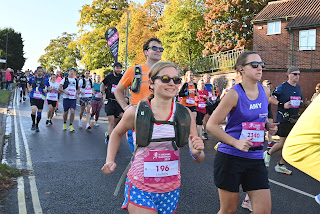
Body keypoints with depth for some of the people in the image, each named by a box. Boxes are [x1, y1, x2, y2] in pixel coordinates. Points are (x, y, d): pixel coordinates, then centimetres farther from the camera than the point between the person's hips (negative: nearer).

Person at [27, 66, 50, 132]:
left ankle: (37, 125, 27)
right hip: (33, 97, -1)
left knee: (39, 112, 7)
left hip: (41, 98, 1)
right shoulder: (32, 78, 2)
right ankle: (33, 123, 3)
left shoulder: (45, 80, 1)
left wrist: (46, 90, -9)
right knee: (33, 110, -20)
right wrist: (29, 89, 1)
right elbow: (28, 84, 20)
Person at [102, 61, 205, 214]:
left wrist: (196, 152, -20)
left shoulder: (185, 114, -4)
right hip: (140, 188, -2)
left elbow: (200, 159, 1)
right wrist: (109, 161, 2)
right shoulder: (135, 112, -10)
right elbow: (117, 133, 12)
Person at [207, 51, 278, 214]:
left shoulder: (265, 91, 6)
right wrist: (236, 142, -20)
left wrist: (268, 125, 6)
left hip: (256, 159, 5)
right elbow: (211, 125, -13)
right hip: (230, 158, -5)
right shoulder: (234, 94, -12)